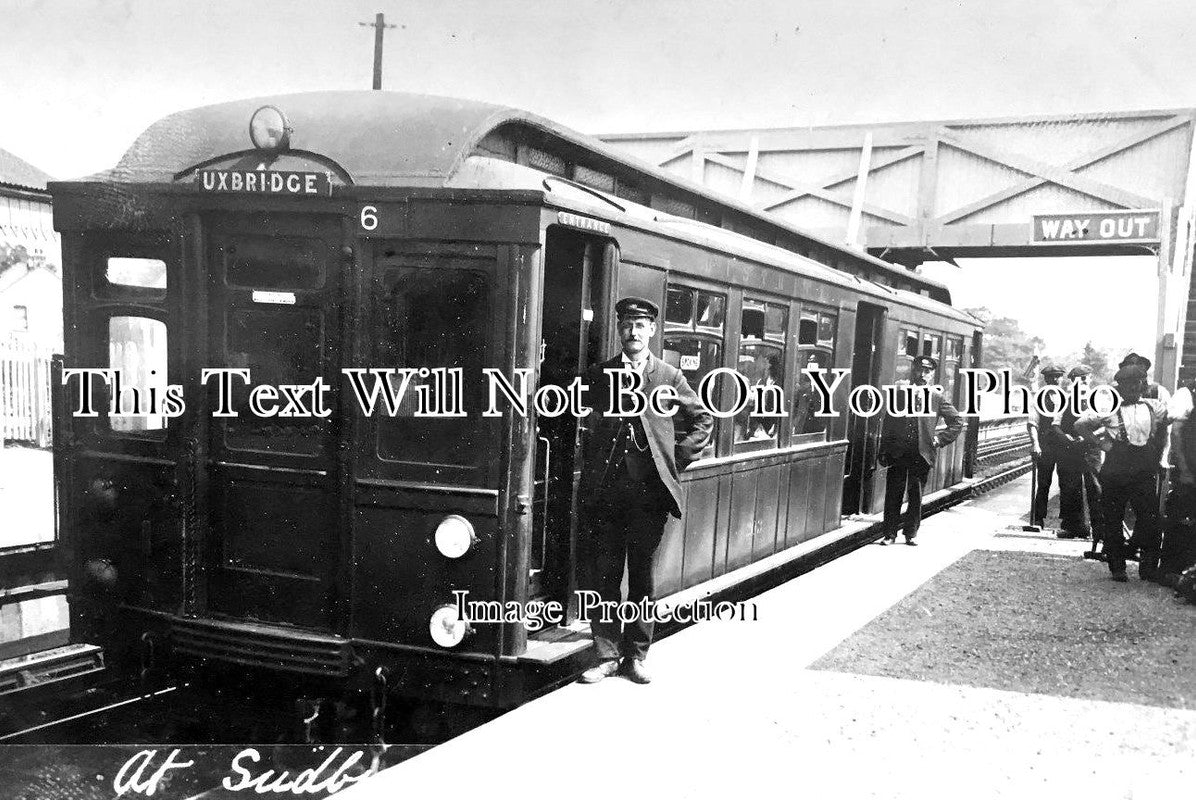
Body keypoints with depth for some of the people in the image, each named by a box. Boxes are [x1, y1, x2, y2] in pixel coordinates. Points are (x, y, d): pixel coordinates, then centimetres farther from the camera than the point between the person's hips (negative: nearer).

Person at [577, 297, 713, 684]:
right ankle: (607, 655, 15)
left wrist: (678, 458, 5)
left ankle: (636, 655, 19)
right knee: (604, 575, 4)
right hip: (604, 490, 1)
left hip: (649, 491, 0)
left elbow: (702, 420, 13)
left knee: (642, 575, 7)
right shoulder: (598, 375, 7)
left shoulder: (669, 377, 6)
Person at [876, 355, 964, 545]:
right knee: (893, 494, 0)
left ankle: (911, 533, 18)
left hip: (921, 454, -1)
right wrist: (883, 450, 4)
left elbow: (957, 421, 11)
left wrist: (940, 439, 1)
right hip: (897, 452, 1)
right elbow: (887, 423, 11)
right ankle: (890, 533, 7)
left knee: (916, 496, 5)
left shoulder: (937, 398, 4)